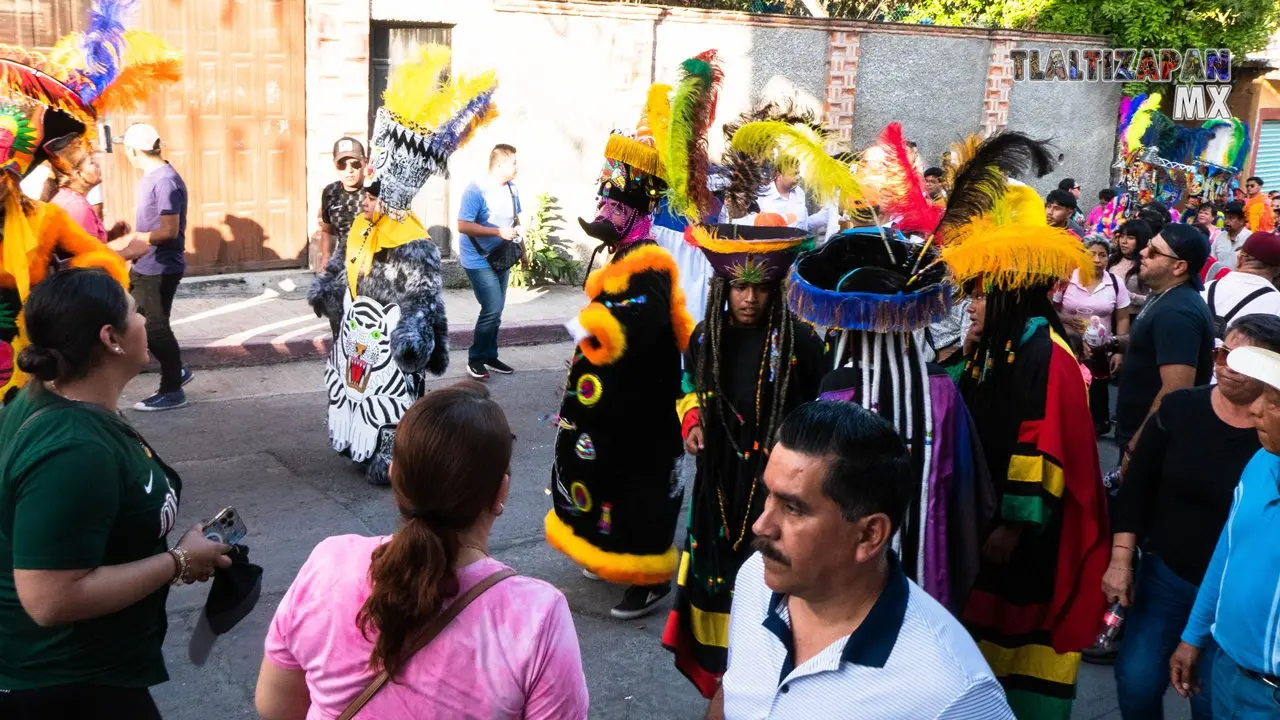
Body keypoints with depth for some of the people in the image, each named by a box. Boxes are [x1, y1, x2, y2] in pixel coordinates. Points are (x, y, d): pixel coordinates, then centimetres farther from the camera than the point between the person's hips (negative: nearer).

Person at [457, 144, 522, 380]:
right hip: (479, 261, -7)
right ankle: (475, 359, 2)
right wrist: (498, 232, -28)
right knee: (492, 310, -13)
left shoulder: (512, 189, 2)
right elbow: (463, 226, -23)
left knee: (495, 312, 12)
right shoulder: (476, 190, -19)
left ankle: (490, 357, 24)